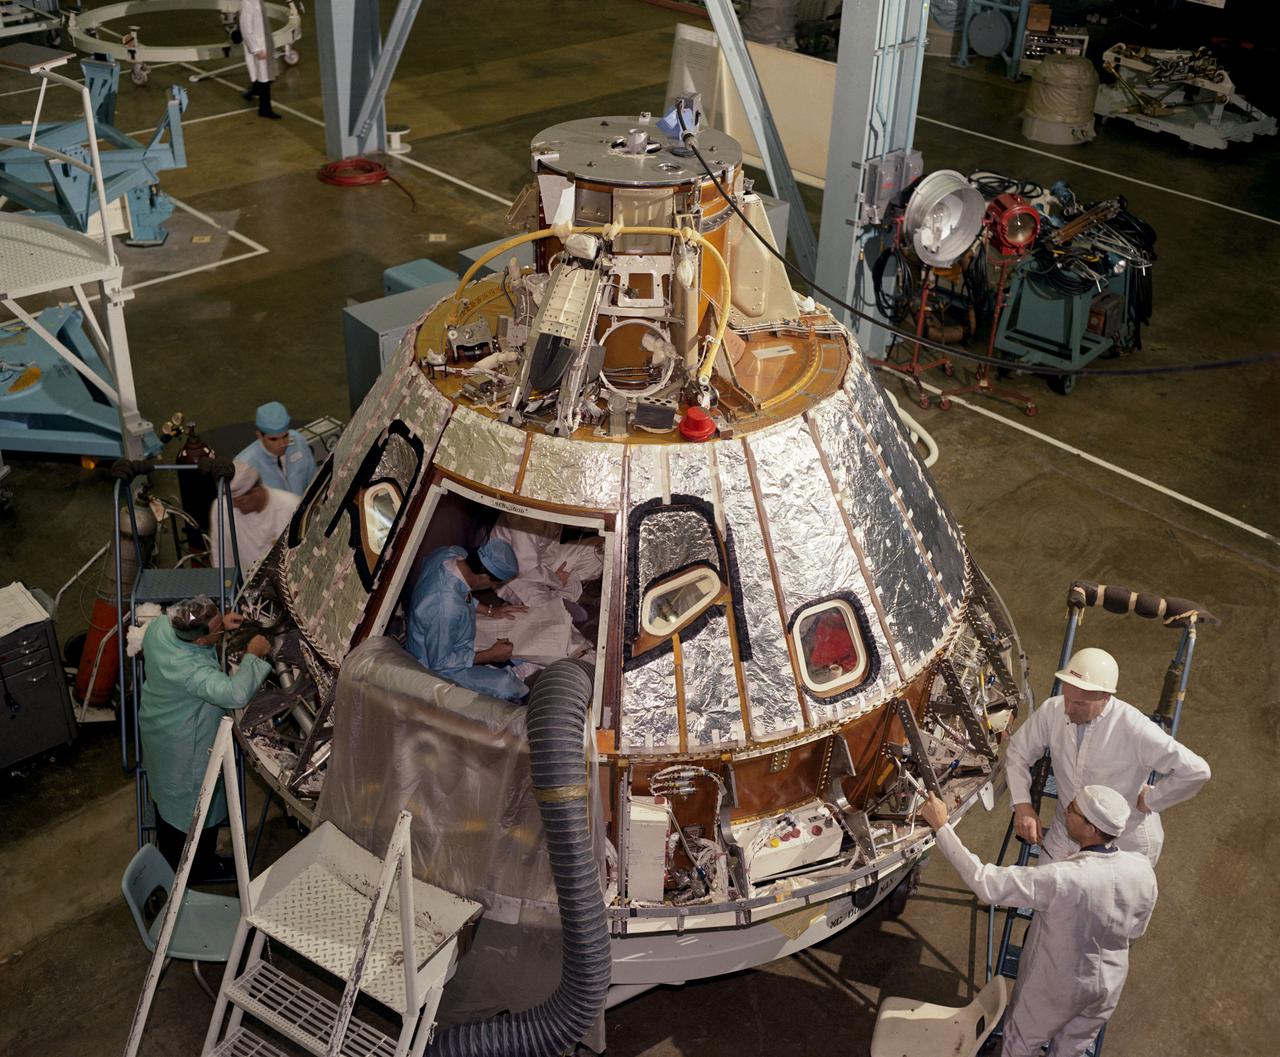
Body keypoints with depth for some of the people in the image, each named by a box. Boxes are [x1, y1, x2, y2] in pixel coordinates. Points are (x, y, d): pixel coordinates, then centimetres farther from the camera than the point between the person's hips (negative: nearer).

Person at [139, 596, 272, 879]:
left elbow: (183, 626, 5)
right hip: (185, 747, -9)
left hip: (157, 730, 9)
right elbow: (236, 694, -50)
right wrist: (253, 654, -35)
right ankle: (199, 867, 41)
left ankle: (170, 860, 53)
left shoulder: (159, 626, -19)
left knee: (167, 795, 29)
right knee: (197, 803, 17)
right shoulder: (190, 670, -42)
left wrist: (220, 621, -9)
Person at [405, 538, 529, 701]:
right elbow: (440, 663, -27)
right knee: (506, 687, -16)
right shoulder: (446, 608, -43)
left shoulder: (453, 553, -20)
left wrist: (489, 610, 3)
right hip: (437, 665, -9)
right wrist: (491, 655, -21)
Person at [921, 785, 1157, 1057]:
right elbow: (1135, 932, -4)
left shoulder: (1061, 879, -40)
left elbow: (986, 883, -36)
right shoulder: (1142, 870, -21)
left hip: (1055, 987, -5)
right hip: (1108, 985, 5)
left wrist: (942, 826, -32)